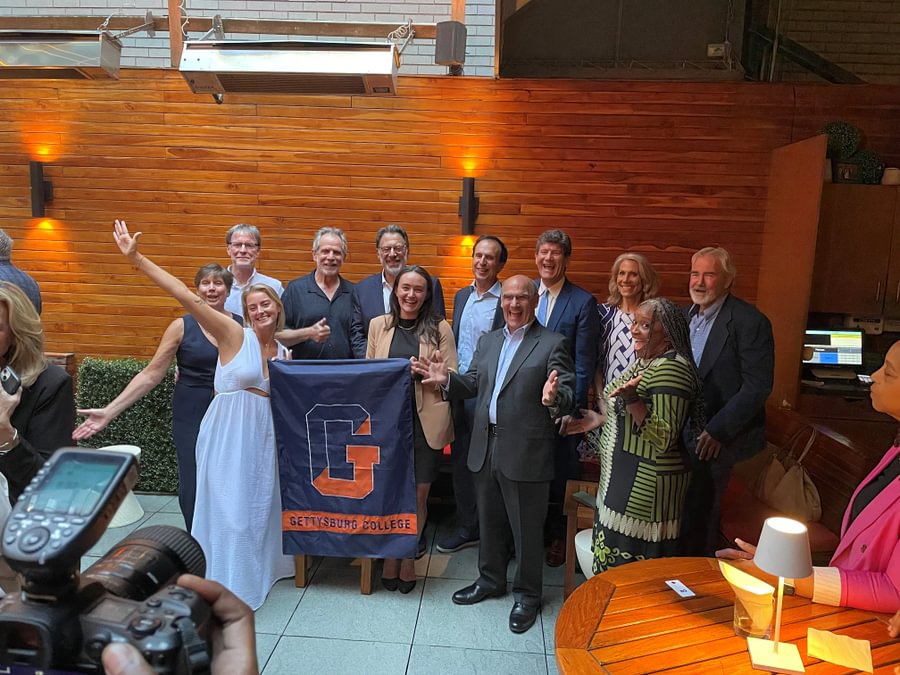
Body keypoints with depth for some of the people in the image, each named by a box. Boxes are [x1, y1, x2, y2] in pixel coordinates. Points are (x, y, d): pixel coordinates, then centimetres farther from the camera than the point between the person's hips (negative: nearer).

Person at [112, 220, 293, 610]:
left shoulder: (284, 353, 6)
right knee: (229, 508, 1)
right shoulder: (234, 335, -9)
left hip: (265, 433, 5)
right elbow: (187, 297, -18)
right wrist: (136, 259, -24)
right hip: (229, 431, -5)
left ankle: (258, 568, 39)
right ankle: (227, 588, 18)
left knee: (261, 502, 17)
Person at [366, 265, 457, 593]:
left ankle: (408, 556, 28)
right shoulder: (378, 325, 7)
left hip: (426, 421, -1)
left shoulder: (440, 328, 0)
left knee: (418, 495, 7)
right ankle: (390, 555, 28)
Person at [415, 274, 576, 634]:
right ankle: (491, 579, 41)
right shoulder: (488, 341, 12)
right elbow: (473, 385, 12)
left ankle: (527, 594, 29)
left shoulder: (553, 344, -7)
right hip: (486, 447, 6)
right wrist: (447, 379, -6)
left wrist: (553, 398, -37)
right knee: (489, 521, 21)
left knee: (527, 528, 9)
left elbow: (568, 395, -15)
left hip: (526, 452, -6)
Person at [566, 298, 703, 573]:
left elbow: (664, 437, -24)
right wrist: (602, 419, 16)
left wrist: (631, 399, -34)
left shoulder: (672, 369, -19)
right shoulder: (646, 362, 10)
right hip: (622, 478, 10)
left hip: (644, 486, -10)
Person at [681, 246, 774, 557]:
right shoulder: (686, 316, 9)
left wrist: (717, 431, -18)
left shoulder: (749, 321, -14)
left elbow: (757, 387, -17)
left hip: (715, 440, -6)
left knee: (698, 516, 3)